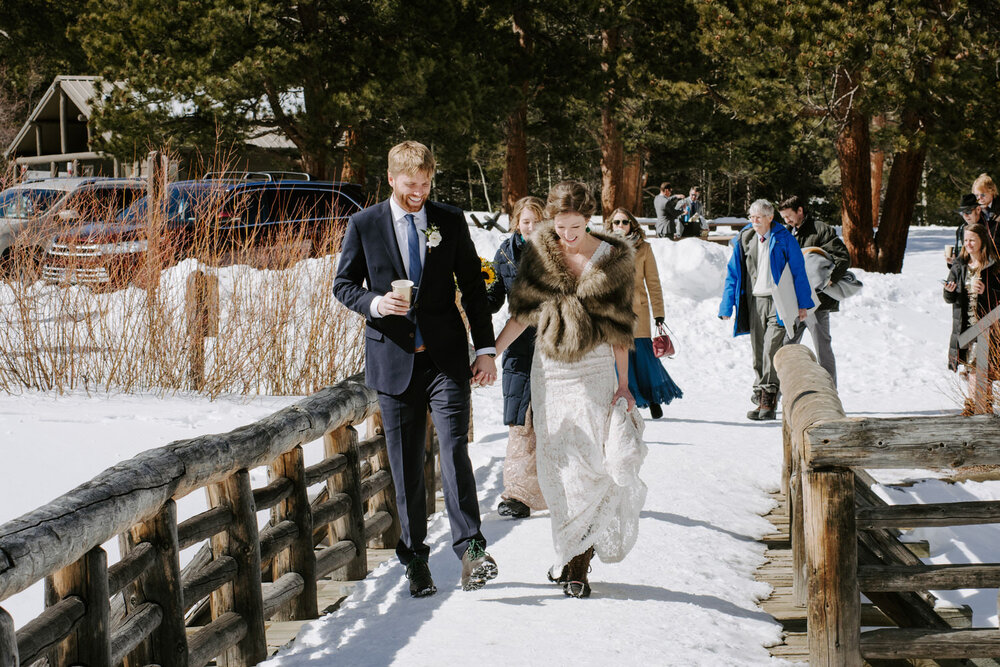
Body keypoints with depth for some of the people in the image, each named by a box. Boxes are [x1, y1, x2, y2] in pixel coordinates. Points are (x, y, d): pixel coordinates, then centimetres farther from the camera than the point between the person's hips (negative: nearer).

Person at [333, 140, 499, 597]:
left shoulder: (451, 222, 6)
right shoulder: (364, 225, 3)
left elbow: (473, 287, 9)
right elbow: (343, 285, 7)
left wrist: (486, 349, 3)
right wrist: (375, 302, -15)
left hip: (447, 358, 0)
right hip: (393, 359, 0)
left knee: (454, 448, -15)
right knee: (406, 465, 5)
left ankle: (470, 550, -16)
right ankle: (415, 558, 14)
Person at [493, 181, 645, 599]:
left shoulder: (613, 259, -1)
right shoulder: (540, 254, 3)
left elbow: (618, 328, 2)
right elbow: (521, 313, 8)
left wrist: (623, 385, 1)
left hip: (594, 370, -2)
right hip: (549, 369, 2)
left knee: (589, 462, -9)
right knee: (556, 463, -1)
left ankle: (578, 563, 2)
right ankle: (572, 553, 11)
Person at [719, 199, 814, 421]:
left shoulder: (783, 239, -1)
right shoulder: (743, 240, 9)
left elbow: (798, 271, 3)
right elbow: (733, 274, 13)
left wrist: (803, 304, 2)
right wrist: (727, 306, 8)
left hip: (777, 302, -4)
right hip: (754, 301, 4)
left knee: (771, 349, -14)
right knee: (757, 352, 5)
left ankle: (768, 400, -12)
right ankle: (761, 399, 11)